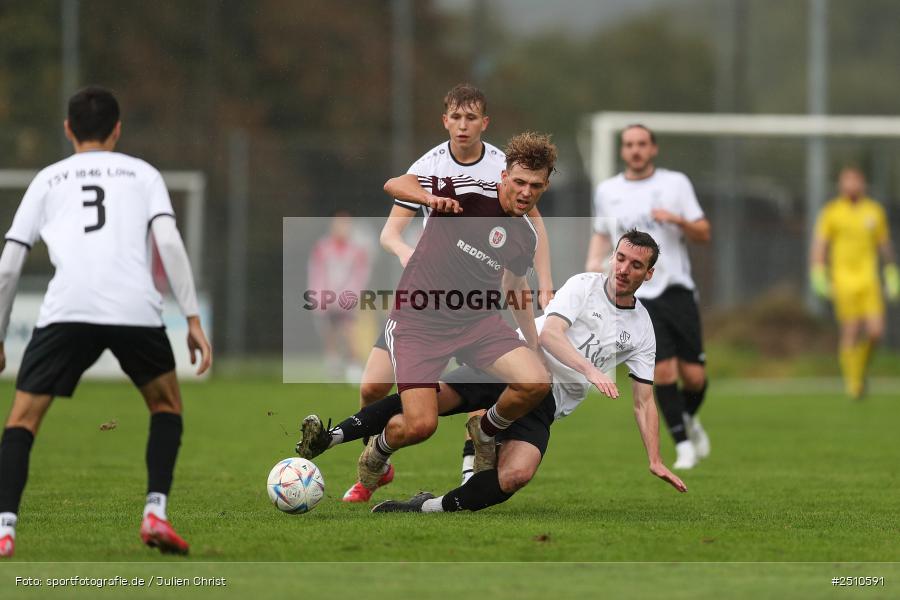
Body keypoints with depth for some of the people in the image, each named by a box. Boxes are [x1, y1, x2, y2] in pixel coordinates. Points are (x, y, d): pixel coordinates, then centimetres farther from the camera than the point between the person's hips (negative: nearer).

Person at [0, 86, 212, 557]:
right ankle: (155, 512, 8)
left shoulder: (48, 179, 24)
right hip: (136, 308, 0)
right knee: (166, 405, 24)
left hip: (67, 309, 0)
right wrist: (193, 318, 3)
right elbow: (168, 241, 5)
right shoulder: (142, 173, 23)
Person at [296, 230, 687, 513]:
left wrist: (655, 460, 7)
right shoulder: (583, 287, 3)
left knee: (516, 475, -31)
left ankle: (432, 507, -21)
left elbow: (644, 401, 16)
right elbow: (549, 334, -13)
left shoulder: (641, 329, 11)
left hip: (547, 400, 2)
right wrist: (590, 370, -27)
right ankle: (333, 436, -29)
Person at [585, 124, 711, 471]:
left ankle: (689, 420, 30)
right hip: (637, 295, 0)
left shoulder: (675, 183, 6)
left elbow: (704, 234, 5)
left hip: (676, 289, 0)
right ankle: (683, 446, -1)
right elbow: (601, 234, 24)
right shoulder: (607, 191, 11)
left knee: (694, 376, -3)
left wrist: (679, 220, -16)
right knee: (663, 370, -13)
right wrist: (594, 263, 5)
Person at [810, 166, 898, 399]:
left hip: (868, 278, 3)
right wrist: (818, 276, -10)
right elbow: (818, 246, 0)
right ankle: (853, 382, 6)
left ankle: (861, 366, 20)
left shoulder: (874, 211, 9)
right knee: (851, 333, -6)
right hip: (843, 281, -3)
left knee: (876, 331, -8)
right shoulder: (831, 212, 0)